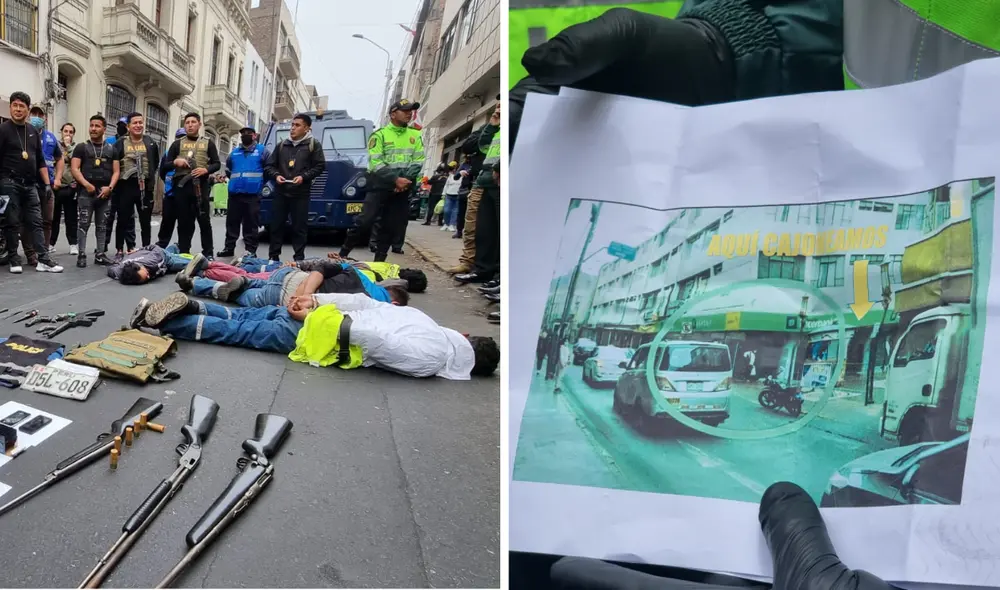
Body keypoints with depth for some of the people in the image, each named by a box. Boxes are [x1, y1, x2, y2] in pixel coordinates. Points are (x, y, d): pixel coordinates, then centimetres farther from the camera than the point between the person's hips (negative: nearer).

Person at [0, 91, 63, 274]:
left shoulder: (33, 132, 14)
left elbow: (40, 161, 16)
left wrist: (47, 183, 10)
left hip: (30, 184, 5)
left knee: (36, 223, 1)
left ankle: (43, 260, -1)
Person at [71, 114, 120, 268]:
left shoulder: (111, 149, 13)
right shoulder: (81, 147, 7)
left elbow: (116, 171, 8)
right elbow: (74, 168, -1)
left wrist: (109, 187, -7)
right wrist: (86, 184, -15)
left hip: (105, 193, 3)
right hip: (86, 192, -2)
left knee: (102, 225, 7)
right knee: (84, 224, -4)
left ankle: (100, 254, 13)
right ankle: (82, 255, -2)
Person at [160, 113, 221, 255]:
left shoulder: (208, 143, 13)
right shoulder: (177, 144, 15)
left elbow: (217, 164, 8)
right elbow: (165, 166, 13)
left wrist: (206, 170, -11)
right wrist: (175, 162, -8)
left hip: (200, 185, -1)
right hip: (181, 186, 2)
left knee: (204, 220, -3)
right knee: (184, 221, 4)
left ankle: (208, 253, 2)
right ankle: (183, 253, 9)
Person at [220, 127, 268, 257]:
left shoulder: (262, 151, 5)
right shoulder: (234, 153, 18)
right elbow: (228, 169, 32)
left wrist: (259, 181, 2)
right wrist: (234, 179, 21)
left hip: (253, 194, -4)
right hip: (235, 193, 5)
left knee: (251, 224, -3)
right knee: (232, 222, 7)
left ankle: (251, 250, 0)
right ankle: (229, 247, 14)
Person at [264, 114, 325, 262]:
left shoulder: (313, 144, 3)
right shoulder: (282, 145, 13)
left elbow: (320, 166, -2)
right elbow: (269, 165, 16)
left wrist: (303, 177, -14)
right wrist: (276, 175, -5)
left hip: (301, 194, -3)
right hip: (280, 192, 4)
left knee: (299, 227, 0)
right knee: (276, 225, 7)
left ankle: (299, 258, 6)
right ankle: (273, 256, 16)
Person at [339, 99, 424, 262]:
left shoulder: (415, 135, 12)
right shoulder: (379, 135, -1)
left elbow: (418, 161, 5)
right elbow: (375, 164, -10)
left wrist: (406, 179, -11)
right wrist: (395, 179, -21)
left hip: (402, 189, 4)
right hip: (380, 186, -4)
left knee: (391, 227, 5)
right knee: (364, 222, -10)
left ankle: (379, 262, 14)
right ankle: (342, 254, 2)